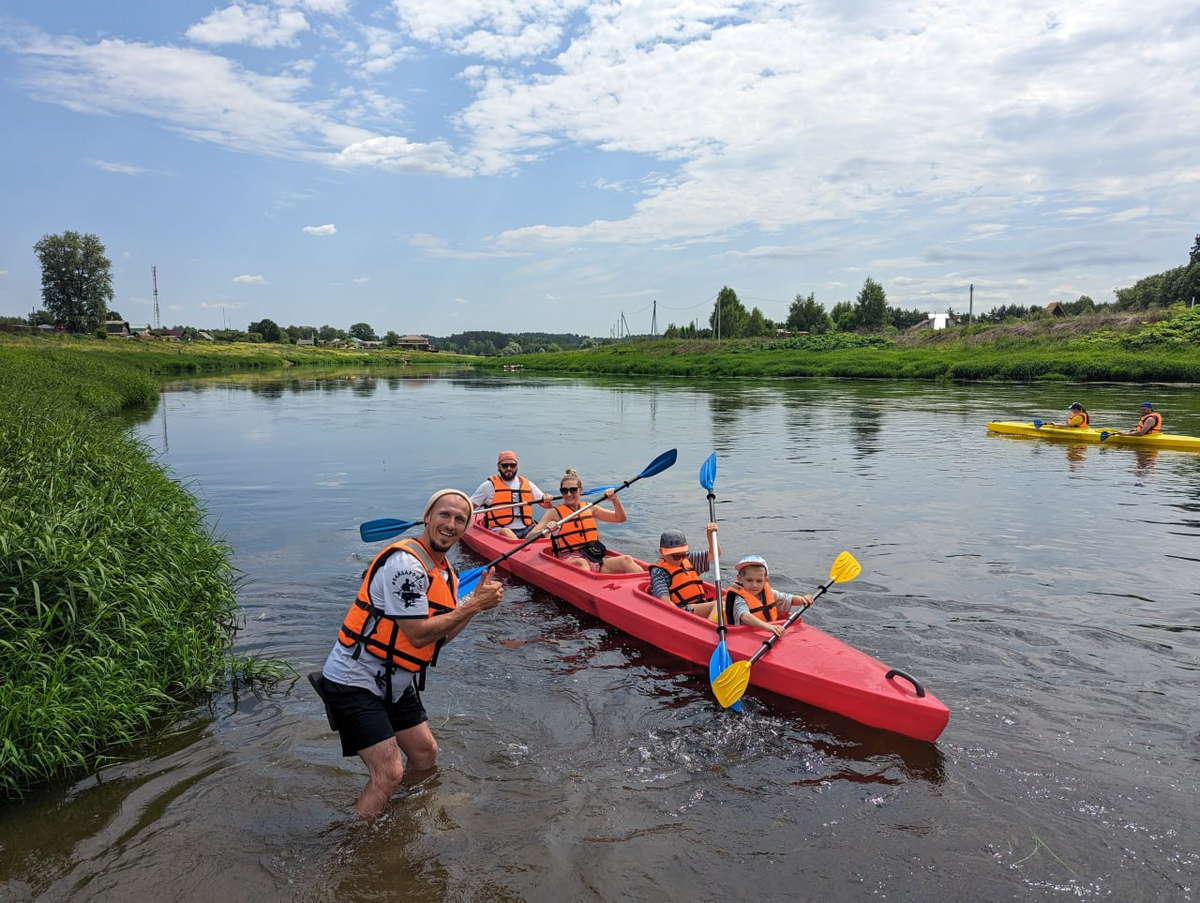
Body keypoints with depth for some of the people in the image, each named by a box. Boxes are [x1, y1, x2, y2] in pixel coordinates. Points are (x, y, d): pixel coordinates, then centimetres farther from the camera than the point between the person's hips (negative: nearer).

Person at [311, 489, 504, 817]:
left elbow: (439, 636, 6)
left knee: (426, 755, 19)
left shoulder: (447, 573, 7)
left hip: (394, 683, 10)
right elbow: (418, 635, -25)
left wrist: (476, 601, -4)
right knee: (388, 773, -13)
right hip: (354, 682, -10)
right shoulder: (405, 562, -24)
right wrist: (474, 605, -21)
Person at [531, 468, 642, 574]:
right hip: (568, 562, -4)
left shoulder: (589, 508, 19)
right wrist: (545, 531, -24)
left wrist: (614, 500, 8)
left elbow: (620, 518, 25)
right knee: (581, 563, -39)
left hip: (595, 560, 4)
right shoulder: (555, 513, 5)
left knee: (626, 560, -21)